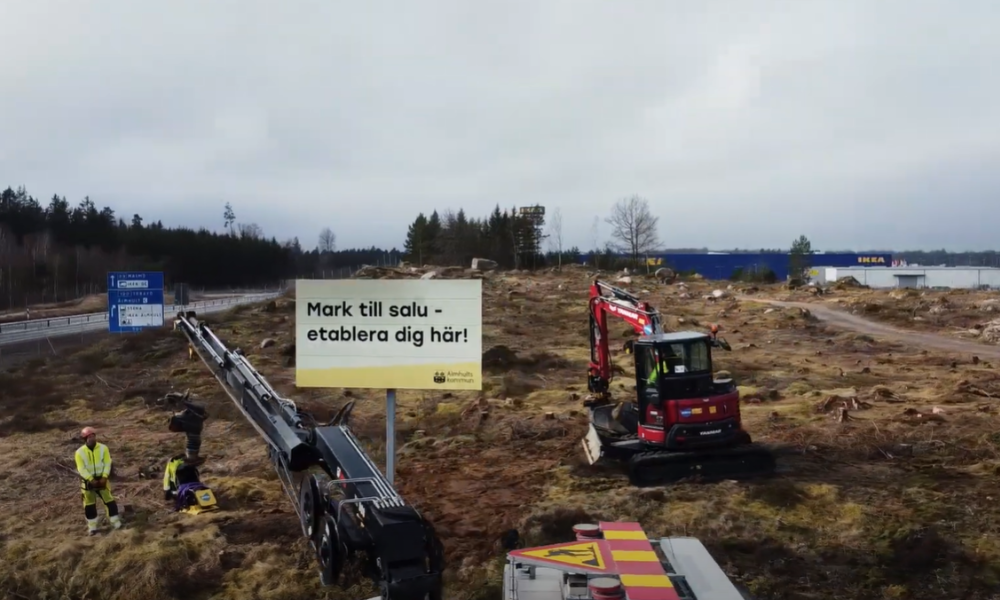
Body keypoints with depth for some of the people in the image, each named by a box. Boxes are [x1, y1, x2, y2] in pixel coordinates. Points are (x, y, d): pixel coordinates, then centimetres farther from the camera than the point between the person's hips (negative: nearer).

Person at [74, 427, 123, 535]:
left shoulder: (103, 448, -5)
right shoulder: (80, 452, -9)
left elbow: (107, 464, -7)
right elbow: (81, 469, -14)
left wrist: (104, 478, -19)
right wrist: (91, 480, -23)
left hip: (101, 479, 1)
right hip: (88, 481, -1)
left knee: (109, 501, 2)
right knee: (89, 505, 6)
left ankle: (116, 522, 10)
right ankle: (92, 527, 16)